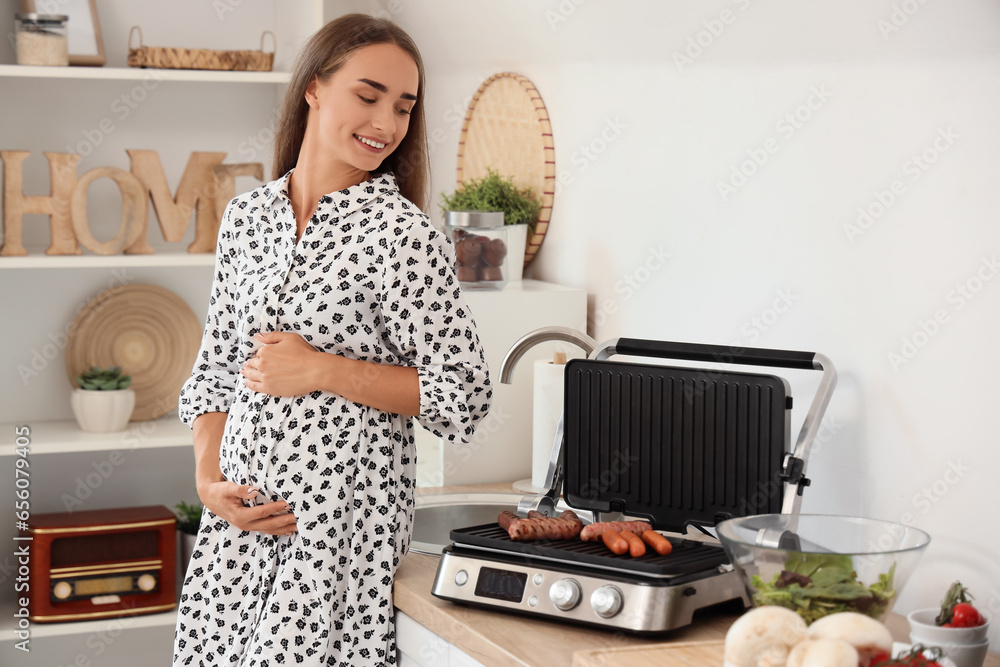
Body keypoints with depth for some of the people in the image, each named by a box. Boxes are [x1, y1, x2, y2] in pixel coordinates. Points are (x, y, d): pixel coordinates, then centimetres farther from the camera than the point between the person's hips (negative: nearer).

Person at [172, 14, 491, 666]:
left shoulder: (402, 234, -9)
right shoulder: (248, 215, 7)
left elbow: (464, 395, -10)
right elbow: (216, 367, 14)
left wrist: (322, 370, -14)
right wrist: (209, 479, 0)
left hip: (345, 512, -5)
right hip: (240, 511, 5)